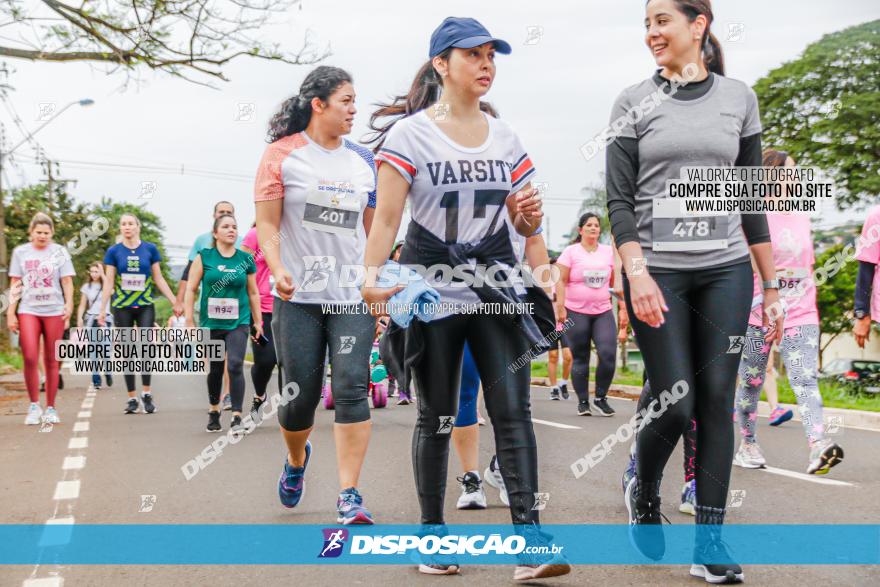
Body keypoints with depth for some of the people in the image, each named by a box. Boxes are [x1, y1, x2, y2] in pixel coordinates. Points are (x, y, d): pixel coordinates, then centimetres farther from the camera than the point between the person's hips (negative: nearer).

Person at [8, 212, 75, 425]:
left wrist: (69, 304, -11)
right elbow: (15, 285, 10)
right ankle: (34, 405, 2)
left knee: (51, 361, 3)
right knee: (30, 358, -13)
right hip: (28, 311, 0)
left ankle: (50, 408, 11)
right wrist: (10, 313, 5)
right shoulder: (20, 252, 9)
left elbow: (67, 282, 5)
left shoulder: (59, 252, 6)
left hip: (54, 311, 0)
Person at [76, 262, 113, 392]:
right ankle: (96, 381, -1)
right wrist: (79, 319, -7)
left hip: (105, 319, -2)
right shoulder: (87, 287, 11)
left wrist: (102, 273, -18)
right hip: (91, 319, 2)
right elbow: (82, 305, 9)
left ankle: (107, 372, 20)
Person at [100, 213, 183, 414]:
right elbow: (109, 282, 2)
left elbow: (159, 279, 6)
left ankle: (147, 393, -1)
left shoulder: (150, 249, 3)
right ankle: (132, 398, 10)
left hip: (145, 306, 0)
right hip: (122, 307, 0)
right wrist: (102, 310, -3)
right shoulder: (114, 251, 2)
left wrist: (175, 302, 2)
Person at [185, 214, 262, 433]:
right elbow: (191, 289, 1)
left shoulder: (246, 259, 3)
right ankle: (214, 411, 32)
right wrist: (189, 320, -3)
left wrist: (257, 321, 9)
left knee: (235, 366, -14)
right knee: (215, 369, 12)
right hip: (211, 323, 0)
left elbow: (253, 292, 10)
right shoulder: (204, 257, -1)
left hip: (238, 322, 0)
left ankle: (237, 417, -10)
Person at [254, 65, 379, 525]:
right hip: (298, 298, -2)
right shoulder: (282, 154, 0)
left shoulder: (363, 161, 11)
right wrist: (278, 269, -21)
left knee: (351, 389, -9)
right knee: (301, 396, 4)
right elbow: (266, 223, -4)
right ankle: (296, 459, 37)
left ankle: (349, 495, -4)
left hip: (353, 297, 2)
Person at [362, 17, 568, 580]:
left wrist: (531, 214, -9)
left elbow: (524, 222, 15)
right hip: (431, 290, -3)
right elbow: (387, 217, -9)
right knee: (437, 417, 5)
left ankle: (529, 539, -8)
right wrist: (373, 277, -25)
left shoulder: (505, 136, 11)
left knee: (513, 409, -7)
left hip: (496, 287, 3)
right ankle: (433, 534, 19)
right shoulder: (410, 132, -2)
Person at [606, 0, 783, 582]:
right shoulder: (634, 102, 3)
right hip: (657, 270, -2)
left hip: (726, 270, 2)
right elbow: (619, 200, -2)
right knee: (676, 402, -5)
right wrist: (637, 273, -15)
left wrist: (771, 284, 8)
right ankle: (644, 496, 24)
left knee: (717, 399, 0)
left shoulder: (739, 97, 8)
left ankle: (710, 539, 10)